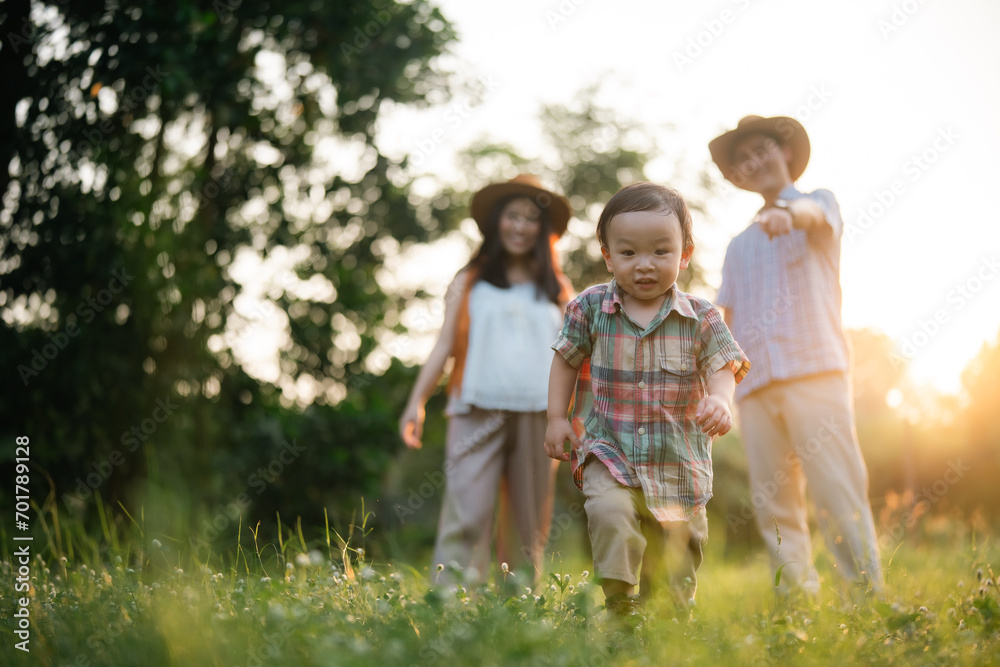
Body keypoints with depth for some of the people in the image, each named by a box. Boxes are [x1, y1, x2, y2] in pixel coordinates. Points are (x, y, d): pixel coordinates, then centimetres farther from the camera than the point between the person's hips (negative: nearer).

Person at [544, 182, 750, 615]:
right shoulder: (590, 308, -3)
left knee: (677, 547, 11)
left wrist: (719, 401, -31)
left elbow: (723, 366, -9)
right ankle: (619, 600, -19)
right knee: (609, 512, -30)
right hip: (609, 453, -1)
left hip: (679, 462, 1)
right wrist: (557, 418, 4)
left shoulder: (700, 318, -4)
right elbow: (566, 360, 10)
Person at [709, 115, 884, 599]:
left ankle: (869, 595, -10)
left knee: (838, 494, -11)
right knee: (773, 506, 2)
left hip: (814, 372, -5)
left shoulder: (819, 202, 10)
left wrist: (789, 214, -40)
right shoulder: (739, 246, 25)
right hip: (754, 386, 5)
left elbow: (814, 214, -16)